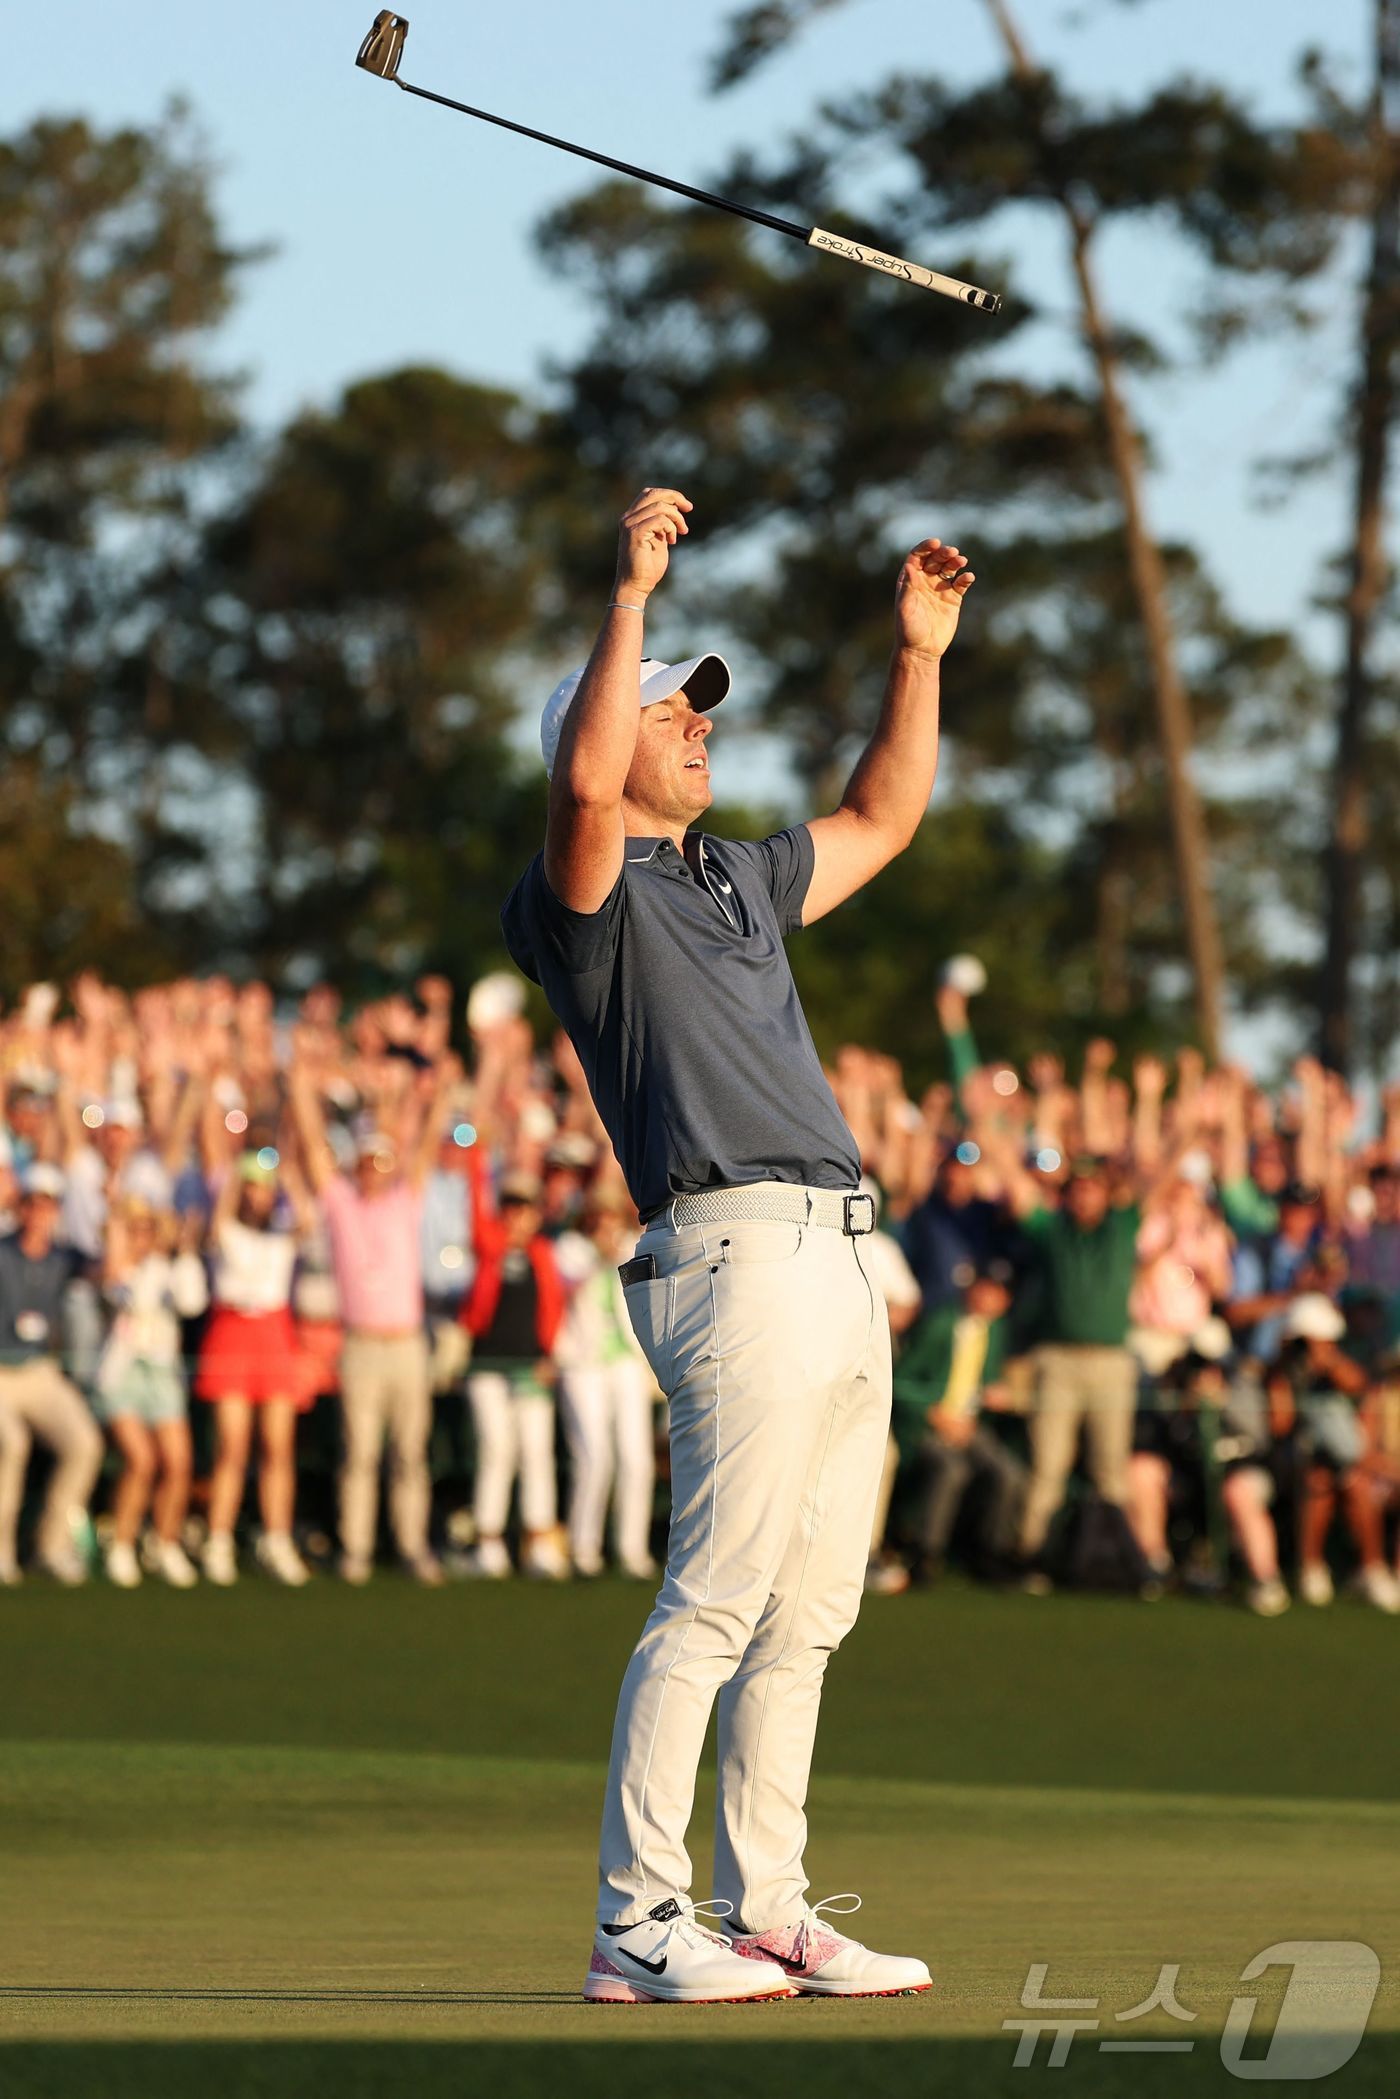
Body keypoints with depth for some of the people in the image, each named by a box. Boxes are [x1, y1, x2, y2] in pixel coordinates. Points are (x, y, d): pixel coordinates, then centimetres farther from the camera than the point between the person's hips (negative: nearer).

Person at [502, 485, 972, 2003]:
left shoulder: (735, 882, 25)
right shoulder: (587, 895, -1)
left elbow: (881, 820, 36)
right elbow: (585, 780, -22)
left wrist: (918, 656, 28)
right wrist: (632, 591, -21)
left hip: (838, 1265, 9)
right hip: (736, 1255, -9)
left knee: (805, 1613, 9)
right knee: (713, 1599, -13)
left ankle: (764, 1912, 13)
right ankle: (635, 1924, -13)